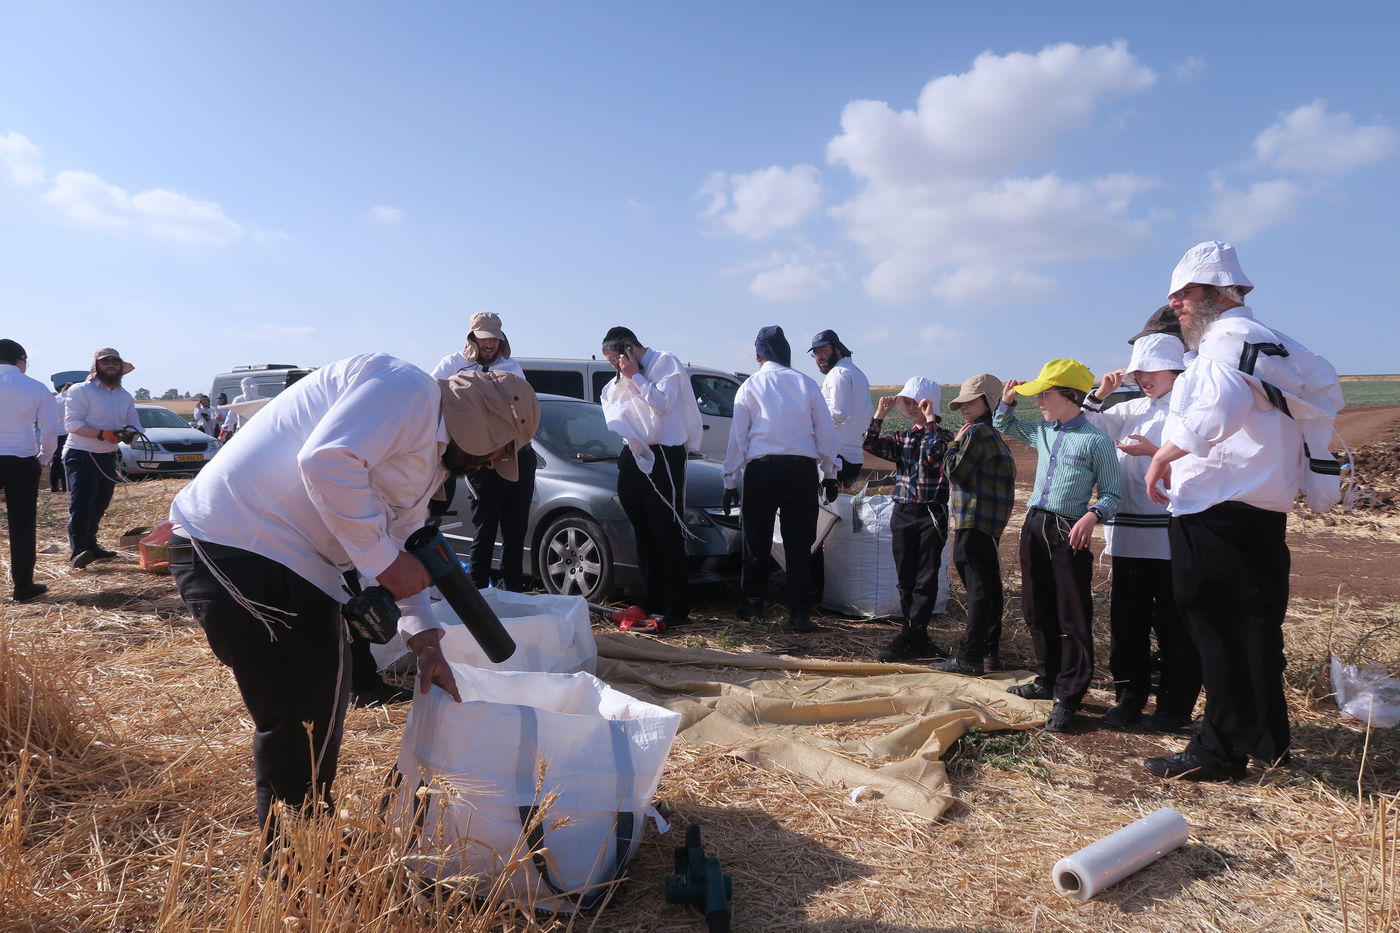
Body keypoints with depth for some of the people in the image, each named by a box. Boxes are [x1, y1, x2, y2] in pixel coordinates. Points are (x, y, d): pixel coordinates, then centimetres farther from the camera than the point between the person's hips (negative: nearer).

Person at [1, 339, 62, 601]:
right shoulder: (37, 388, -1)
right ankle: (23, 587, 6)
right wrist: (42, 460, 11)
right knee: (23, 526, 3)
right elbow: (50, 430, -2)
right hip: (23, 461, -1)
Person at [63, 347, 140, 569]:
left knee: (99, 505, 14)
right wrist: (102, 434, -29)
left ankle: (90, 546, 26)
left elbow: (134, 424, 11)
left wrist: (130, 432, -14)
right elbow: (72, 422, -17)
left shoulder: (125, 397, 11)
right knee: (81, 505, -13)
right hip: (81, 457, -7)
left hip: (108, 457, 7)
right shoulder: (81, 391, -9)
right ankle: (78, 551, -13)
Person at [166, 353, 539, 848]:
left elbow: (400, 548, 20)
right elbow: (327, 461, -29)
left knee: (314, 717, 19)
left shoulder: (430, 462, 17)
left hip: (293, 566, 11)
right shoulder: (407, 387, -14)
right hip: (235, 551, -11)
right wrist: (384, 560, -20)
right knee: (298, 728, -5)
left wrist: (426, 641, 10)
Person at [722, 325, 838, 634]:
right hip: (802, 469, 1)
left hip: (761, 469, -1)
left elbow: (737, 435, 2)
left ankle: (752, 605, 20)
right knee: (798, 542, 3)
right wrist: (829, 474, 15)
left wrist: (730, 481, 5)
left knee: (757, 540, 11)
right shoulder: (806, 384, 7)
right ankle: (799, 614, 2)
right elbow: (826, 432, 7)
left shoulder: (750, 386, 4)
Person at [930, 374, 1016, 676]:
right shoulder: (994, 434, 19)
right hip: (991, 523, 10)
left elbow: (954, 471, -13)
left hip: (973, 523, -10)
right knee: (989, 588, 13)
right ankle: (989, 651, 21)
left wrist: (955, 443, -1)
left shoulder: (977, 431, -12)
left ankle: (969, 658, -5)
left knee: (978, 589, -8)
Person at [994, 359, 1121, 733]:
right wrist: (1007, 401, 11)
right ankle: (1048, 680, 30)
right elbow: (1003, 426, 29)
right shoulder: (1041, 432, 11)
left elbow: (1112, 494, -7)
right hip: (1034, 526, 7)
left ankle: (1068, 698, 4)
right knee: (1037, 612, 15)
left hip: (1069, 532, -7)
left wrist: (1092, 515, -26)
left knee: (1073, 618, -2)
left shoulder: (1096, 440, -9)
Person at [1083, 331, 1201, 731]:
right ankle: (1129, 696, 23)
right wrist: (1099, 394, 3)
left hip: (1170, 537, -5)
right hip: (1128, 535, 5)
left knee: (1173, 624, 4)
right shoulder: (1130, 410, 12)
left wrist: (1155, 452, -23)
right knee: (1126, 620, 10)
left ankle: (1175, 705, 17)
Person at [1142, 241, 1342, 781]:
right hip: (1263, 513, 10)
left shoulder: (1226, 340, -12)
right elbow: (1326, 388, 28)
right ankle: (1268, 742, 26)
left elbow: (1218, 407, -31)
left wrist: (1163, 455, -21)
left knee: (1218, 634, -3)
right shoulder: (1271, 344, 18)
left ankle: (1220, 752, 6)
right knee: (1255, 631, 15)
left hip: (1216, 518, -10)